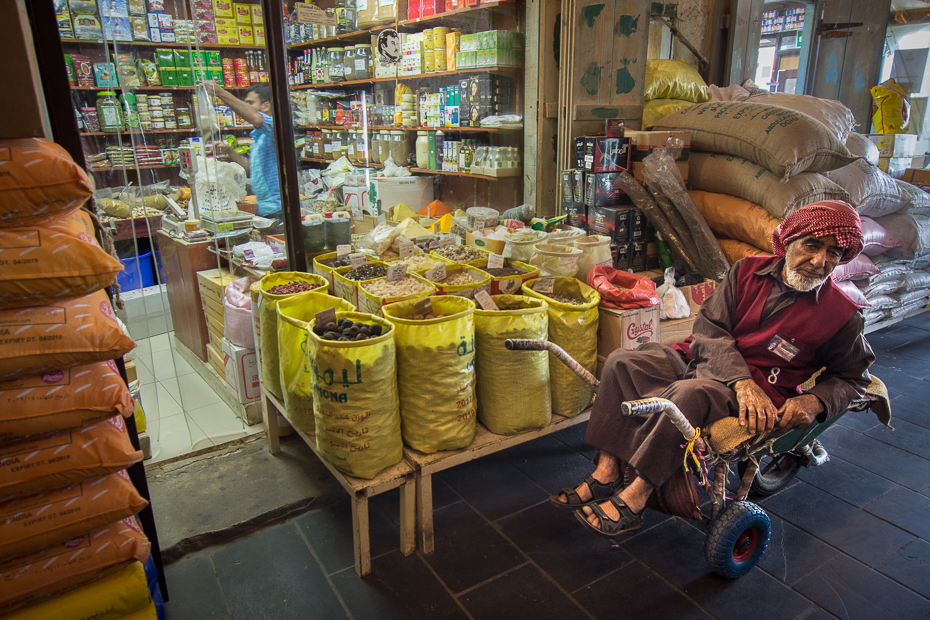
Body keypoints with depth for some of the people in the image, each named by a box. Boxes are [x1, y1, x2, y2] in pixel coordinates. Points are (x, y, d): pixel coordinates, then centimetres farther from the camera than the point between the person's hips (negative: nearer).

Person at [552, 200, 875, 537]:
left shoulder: (844, 316, -4)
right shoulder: (749, 270, 0)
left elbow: (851, 377, 9)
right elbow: (708, 326, -6)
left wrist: (813, 402, -13)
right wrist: (741, 380, -22)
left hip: (761, 387, -4)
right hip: (703, 358, 5)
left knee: (691, 393, -37)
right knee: (621, 362, -16)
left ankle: (633, 500, -28)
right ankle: (607, 473, -18)